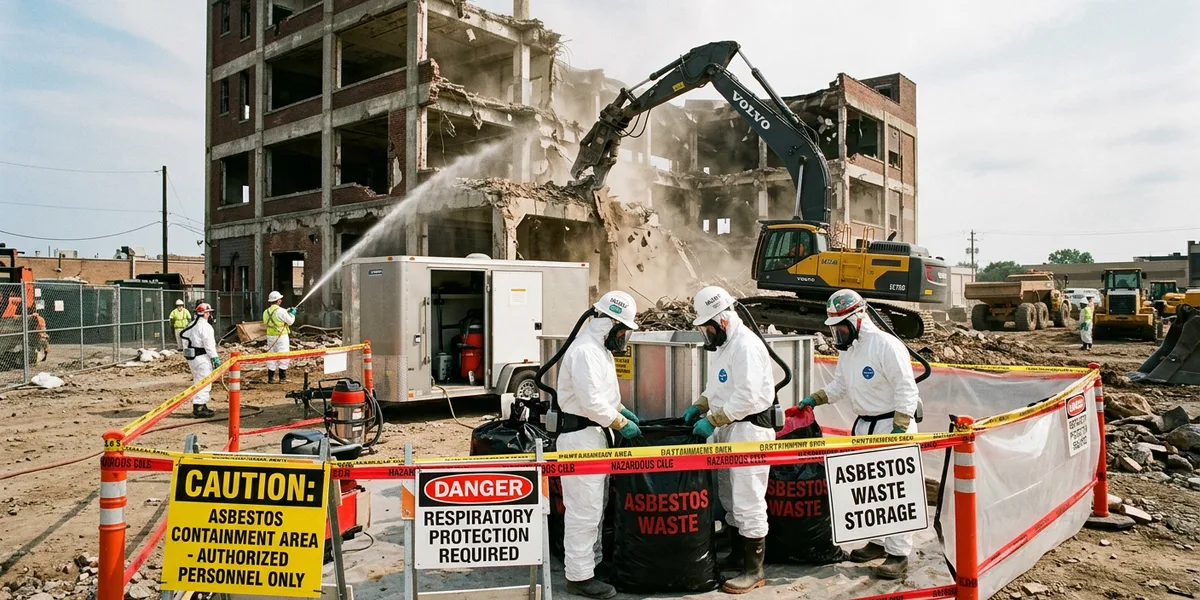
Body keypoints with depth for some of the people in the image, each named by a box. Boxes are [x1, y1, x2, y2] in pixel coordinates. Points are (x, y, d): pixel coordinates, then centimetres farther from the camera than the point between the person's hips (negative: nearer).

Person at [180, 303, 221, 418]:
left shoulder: (191, 325, 14)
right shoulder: (205, 326, -15)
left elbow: (185, 340, 17)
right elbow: (209, 345, -19)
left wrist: (187, 354, 20)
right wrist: (215, 358, -16)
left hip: (191, 356, 10)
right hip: (202, 358, -10)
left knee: (197, 382, 18)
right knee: (204, 383, -6)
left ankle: (199, 406, 25)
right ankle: (199, 408, -7)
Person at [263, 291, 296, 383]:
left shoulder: (266, 312, 6)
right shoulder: (281, 311, -16)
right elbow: (290, 322, -8)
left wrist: (287, 311, 21)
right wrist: (292, 314, 10)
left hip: (270, 336, 7)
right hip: (281, 337, -6)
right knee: (283, 357, 2)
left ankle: (270, 378, 12)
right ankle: (282, 378, 4)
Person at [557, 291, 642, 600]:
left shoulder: (600, 348, 14)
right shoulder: (585, 351, -21)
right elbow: (592, 402, -25)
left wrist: (622, 409, 13)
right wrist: (621, 424, -15)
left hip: (596, 435, 11)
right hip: (580, 436, -11)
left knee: (595, 507, 18)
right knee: (583, 510, -5)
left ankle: (592, 562, 30)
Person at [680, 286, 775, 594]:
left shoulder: (746, 345, -19)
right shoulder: (723, 344, 13)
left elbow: (747, 397, -25)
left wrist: (712, 421, -21)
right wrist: (698, 406, 10)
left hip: (749, 430, -10)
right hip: (727, 429, 10)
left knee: (747, 502, -4)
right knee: (729, 498, 18)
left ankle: (754, 570, 7)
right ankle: (738, 555, 32)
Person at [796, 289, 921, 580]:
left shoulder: (886, 345, -20)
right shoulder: (846, 350, 7)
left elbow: (906, 389, -20)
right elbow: (840, 386, 16)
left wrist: (899, 429, -23)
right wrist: (816, 399, 2)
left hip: (892, 425, -9)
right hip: (864, 426, 9)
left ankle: (898, 554, 5)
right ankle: (877, 541, 29)